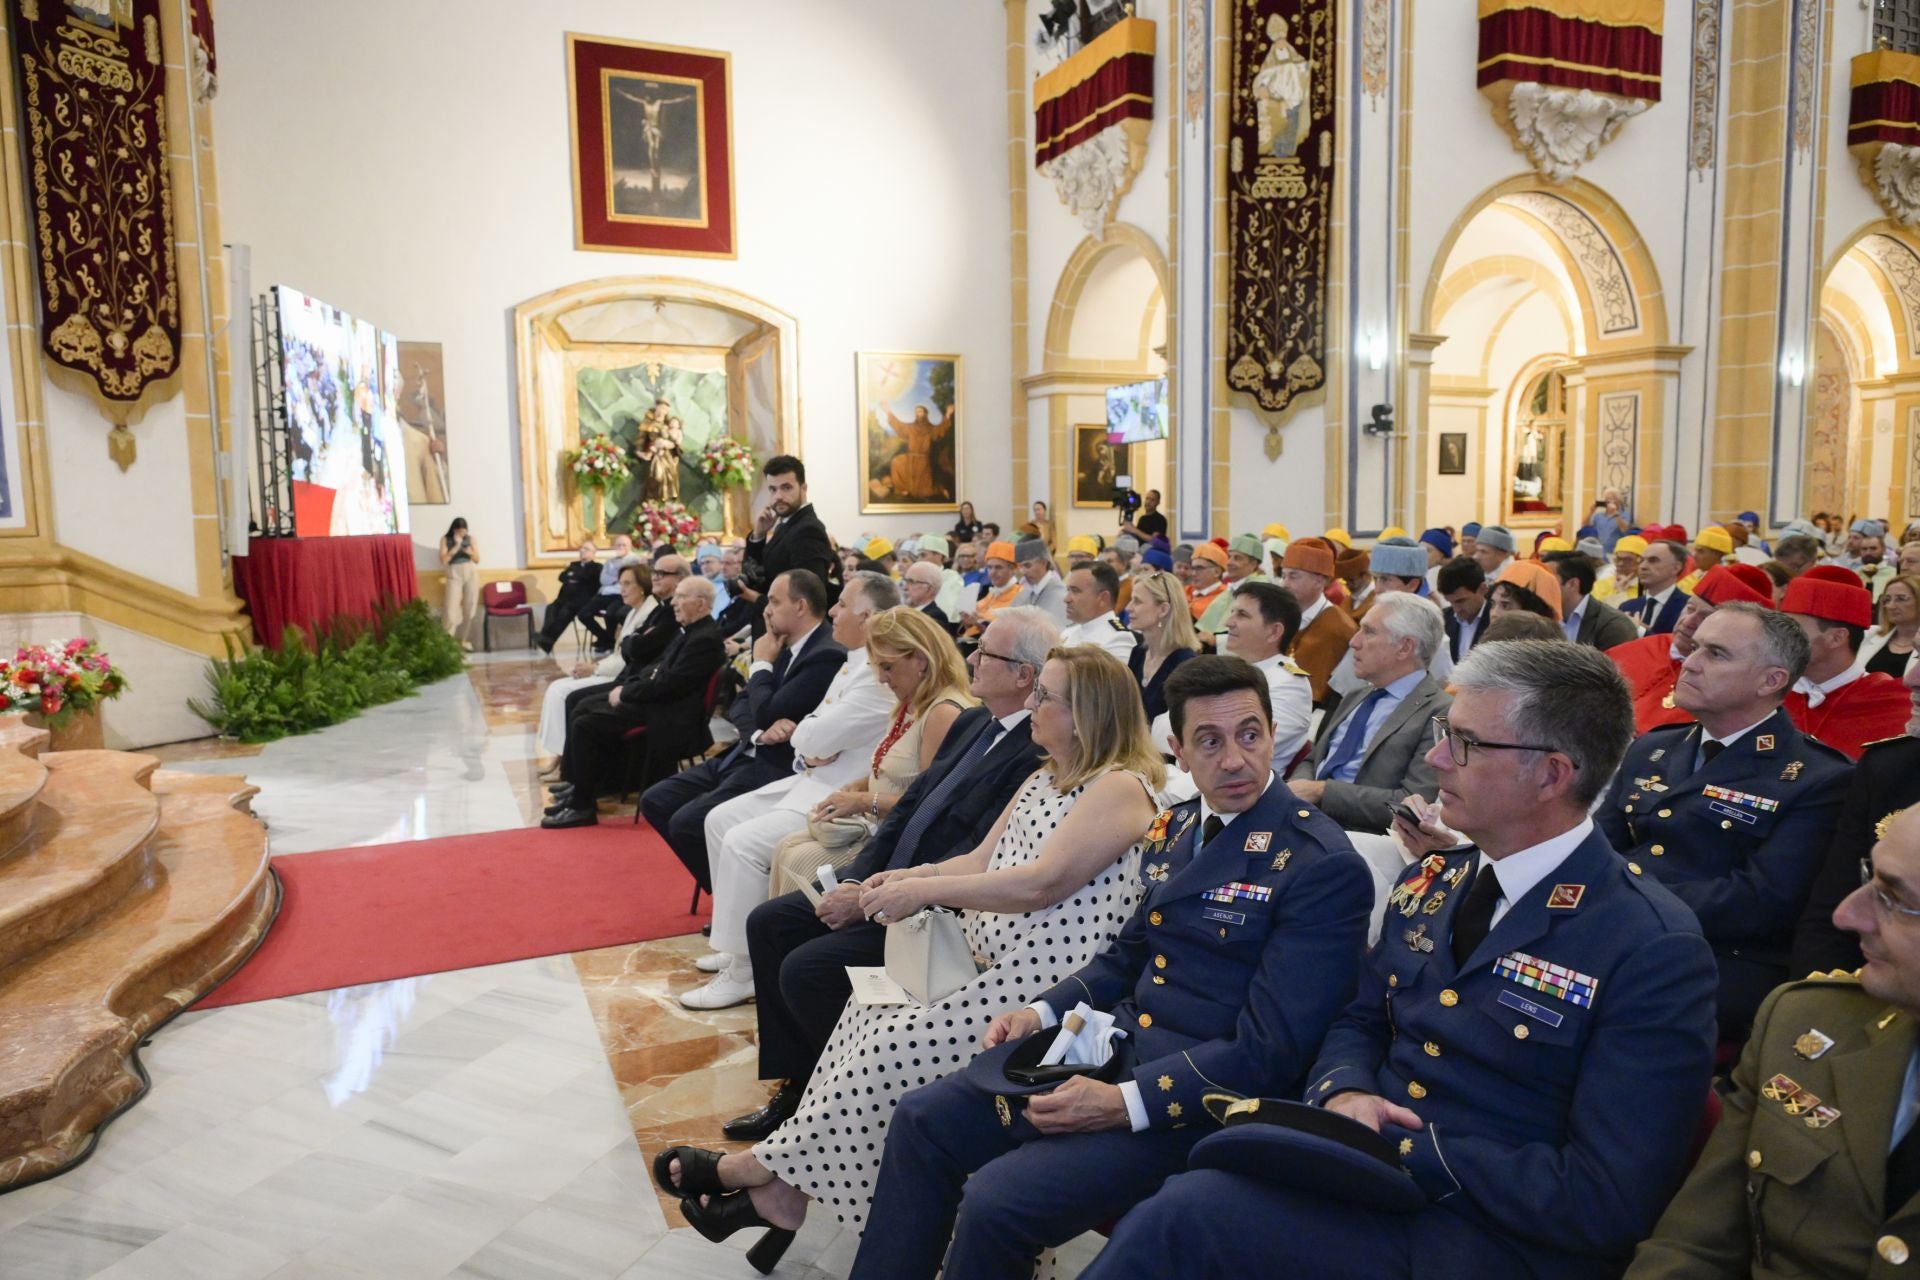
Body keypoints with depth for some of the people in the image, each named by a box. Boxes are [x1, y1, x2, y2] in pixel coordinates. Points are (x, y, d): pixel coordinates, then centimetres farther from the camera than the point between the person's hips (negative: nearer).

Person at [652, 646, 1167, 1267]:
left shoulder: (1121, 787, -13)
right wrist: (911, 877, -5)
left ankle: (767, 1167, 0)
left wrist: (926, 890, -18)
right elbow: (981, 862, 14)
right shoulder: (1045, 779, 15)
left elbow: (1041, 884, -22)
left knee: (896, 1047, -17)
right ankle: (783, 1196, -6)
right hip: (985, 963, 8)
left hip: (1047, 986, -8)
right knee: (869, 1013, -9)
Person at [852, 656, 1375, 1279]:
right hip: (1112, 1045, 8)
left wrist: (1124, 1103, -24)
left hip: (1197, 1100, -8)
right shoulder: (1175, 827, 8)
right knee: (921, 1120, 2)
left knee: (995, 1201, -21)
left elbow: (1268, 1052, -19)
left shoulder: (1324, 866, -16)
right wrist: (1043, 1011, 2)